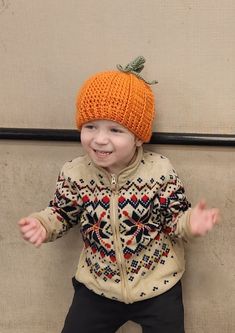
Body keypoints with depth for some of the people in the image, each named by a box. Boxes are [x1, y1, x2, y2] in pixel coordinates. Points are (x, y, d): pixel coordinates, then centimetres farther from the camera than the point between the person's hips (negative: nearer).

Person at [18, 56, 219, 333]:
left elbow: (174, 218, -8)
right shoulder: (73, 174, -12)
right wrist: (43, 224, -15)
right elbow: (62, 213, 4)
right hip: (97, 286, 2)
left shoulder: (160, 171, -17)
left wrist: (189, 222, -28)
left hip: (157, 286, -1)